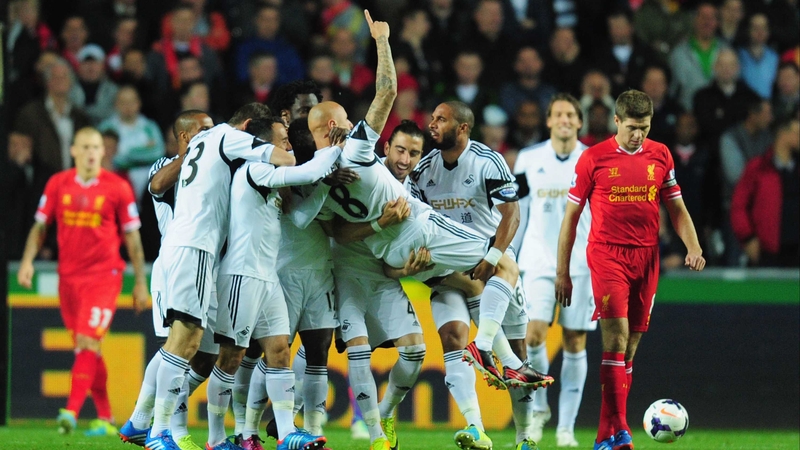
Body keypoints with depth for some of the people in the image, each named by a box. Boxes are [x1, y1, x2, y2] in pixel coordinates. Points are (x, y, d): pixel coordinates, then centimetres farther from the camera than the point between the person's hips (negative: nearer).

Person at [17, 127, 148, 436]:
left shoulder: (117, 188, -2)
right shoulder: (57, 185, 6)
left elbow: (132, 237, 3)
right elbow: (40, 226, 11)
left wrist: (140, 282, 3)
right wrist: (27, 261, -5)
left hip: (104, 275, -4)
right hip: (69, 276, 4)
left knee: (88, 342, -17)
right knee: (86, 348, 8)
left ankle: (71, 411, -25)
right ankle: (105, 419, 16)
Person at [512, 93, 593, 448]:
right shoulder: (529, 160, 5)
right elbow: (517, 215, 12)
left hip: (581, 264, 0)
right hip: (538, 261, 0)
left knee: (575, 343, 0)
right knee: (533, 335, -14)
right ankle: (538, 407, 10)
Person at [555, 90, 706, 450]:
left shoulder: (660, 156, 8)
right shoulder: (593, 159, -1)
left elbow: (677, 208, 16)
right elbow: (571, 215, 3)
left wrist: (693, 247, -1)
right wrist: (562, 272, 2)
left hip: (646, 258, 4)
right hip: (607, 255, -4)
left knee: (629, 349, 5)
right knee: (616, 338, -16)